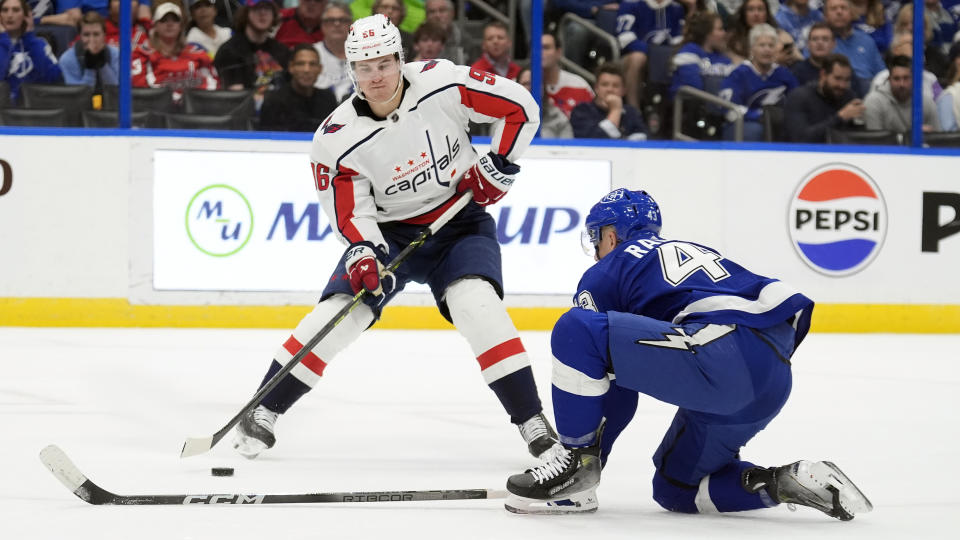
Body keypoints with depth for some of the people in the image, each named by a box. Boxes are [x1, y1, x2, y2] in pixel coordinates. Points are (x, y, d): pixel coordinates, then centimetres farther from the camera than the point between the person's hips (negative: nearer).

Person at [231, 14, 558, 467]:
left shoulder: (442, 85, -20)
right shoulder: (337, 139, -18)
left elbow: (520, 107, -11)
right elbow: (351, 213, -11)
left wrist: (497, 164, -14)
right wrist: (362, 253, -29)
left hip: (460, 220, -1)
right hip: (389, 230, 1)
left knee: (477, 305, -25)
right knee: (339, 310, -13)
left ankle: (532, 422, -18)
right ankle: (264, 411, 2)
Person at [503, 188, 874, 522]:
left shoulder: (605, 273, 15)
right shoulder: (696, 250, 35)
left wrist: (583, 453, 27)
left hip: (723, 363, -8)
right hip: (776, 380, 8)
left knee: (576, 330, -7)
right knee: (675, 489, 23)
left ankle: (578, 461, 1)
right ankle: (783, 483, 6)